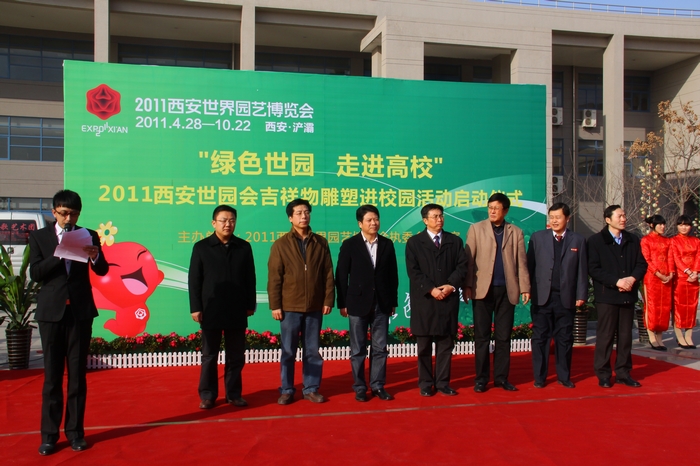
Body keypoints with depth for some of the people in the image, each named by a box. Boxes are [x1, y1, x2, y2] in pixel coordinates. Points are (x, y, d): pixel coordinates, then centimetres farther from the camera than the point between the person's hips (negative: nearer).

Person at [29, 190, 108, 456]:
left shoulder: (89, 236, 5)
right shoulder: (39, 237, 4)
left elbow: (102, 271, -1)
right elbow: (35, 273, -5)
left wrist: (95, 256, -22)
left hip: (80, 311, 0)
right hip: (51, 311, 0)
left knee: (78, 375, 5)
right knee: (52, 376, 5)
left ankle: (75, 432, 14)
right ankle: (49, 435, 13)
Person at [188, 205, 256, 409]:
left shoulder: (244, 247, 5)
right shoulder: (201, 247, 1)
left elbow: (250, 278, 7)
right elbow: (194, 281, -1)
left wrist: (250, 305, 5)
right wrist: (195, 308, -6)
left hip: (237, 312, 2)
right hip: (211, 312, -1)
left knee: (236, 356, 8)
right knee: (209, 356, 8)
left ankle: (234, 394, 19)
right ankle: (207, 395, 18)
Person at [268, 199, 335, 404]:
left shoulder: (320, 242, 5)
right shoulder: (281, 244, 0)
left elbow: (328, 274, 5)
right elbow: (274, 278, -3)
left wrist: (328, 300, -1)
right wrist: (275, 305, -8)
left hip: (315, 307, 2)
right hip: (290, 307, -1)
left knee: (312, 351, 9)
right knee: (288, 352, 6)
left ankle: (311, 389, 20)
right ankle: (287, 390, 17)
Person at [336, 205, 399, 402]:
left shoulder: (387, 244, 6)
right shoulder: (350, 244, -3)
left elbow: (393, 275, 7)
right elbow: (341, 276, -3)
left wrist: (393, 301, 5)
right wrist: (342, 303, -6)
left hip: (381, 303, 3)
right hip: (358, 303, -2)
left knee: (380, 348, 7)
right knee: (358, 349, 6)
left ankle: (378, 386, 18)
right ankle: (359, 387, 16)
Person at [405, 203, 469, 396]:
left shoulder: (455, 241, 11)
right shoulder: (414, 242, 4)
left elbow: (462, 266, 4)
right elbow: (413, 271, -5)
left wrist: (451, 285, -12)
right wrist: (431, 289, -14)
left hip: (449, 299, 2)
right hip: (424, 300, -2)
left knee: (446, 344, 6)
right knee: (424, 345, 4)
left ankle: (443, 383, 14)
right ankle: (425, 384, 13)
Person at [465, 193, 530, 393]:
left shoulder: (516, 232, 10)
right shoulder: (476, 229, 5)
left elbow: (521, 262, 7)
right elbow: (469, 260, -1)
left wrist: (525, 288, -1)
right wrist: (467, 286, -9)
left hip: (507, 290, 2)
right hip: (483, 289, -1)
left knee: (503, 337, 7)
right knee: (482, 336, 3)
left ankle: (501, 377, 16)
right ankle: (481, 378, 10)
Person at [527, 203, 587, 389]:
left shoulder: (578, 240, 6)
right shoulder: (537, 237, 4)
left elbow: (582, 270, 4)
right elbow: (530, 266, 2)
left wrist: (581, 295, -1)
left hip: (566, 298, 1)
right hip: (542, 297, 0)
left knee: (565, 338, 9)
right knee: (540, 337, 4)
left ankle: (564, 376, 21)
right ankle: (539, 377, 13)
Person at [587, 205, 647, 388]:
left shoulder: (633, 240, 11)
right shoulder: (596, 240, -3)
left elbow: (642, 264, 9)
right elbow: (593, 269, -10)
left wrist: (632, 278, -10)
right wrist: (616, 281, -17)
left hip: (628, 295, 4)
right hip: (606, 296, -4)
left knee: (626, 336, 9)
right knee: (605, 336, 1)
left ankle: (623, 373, 18)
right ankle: (603, 374, 9)